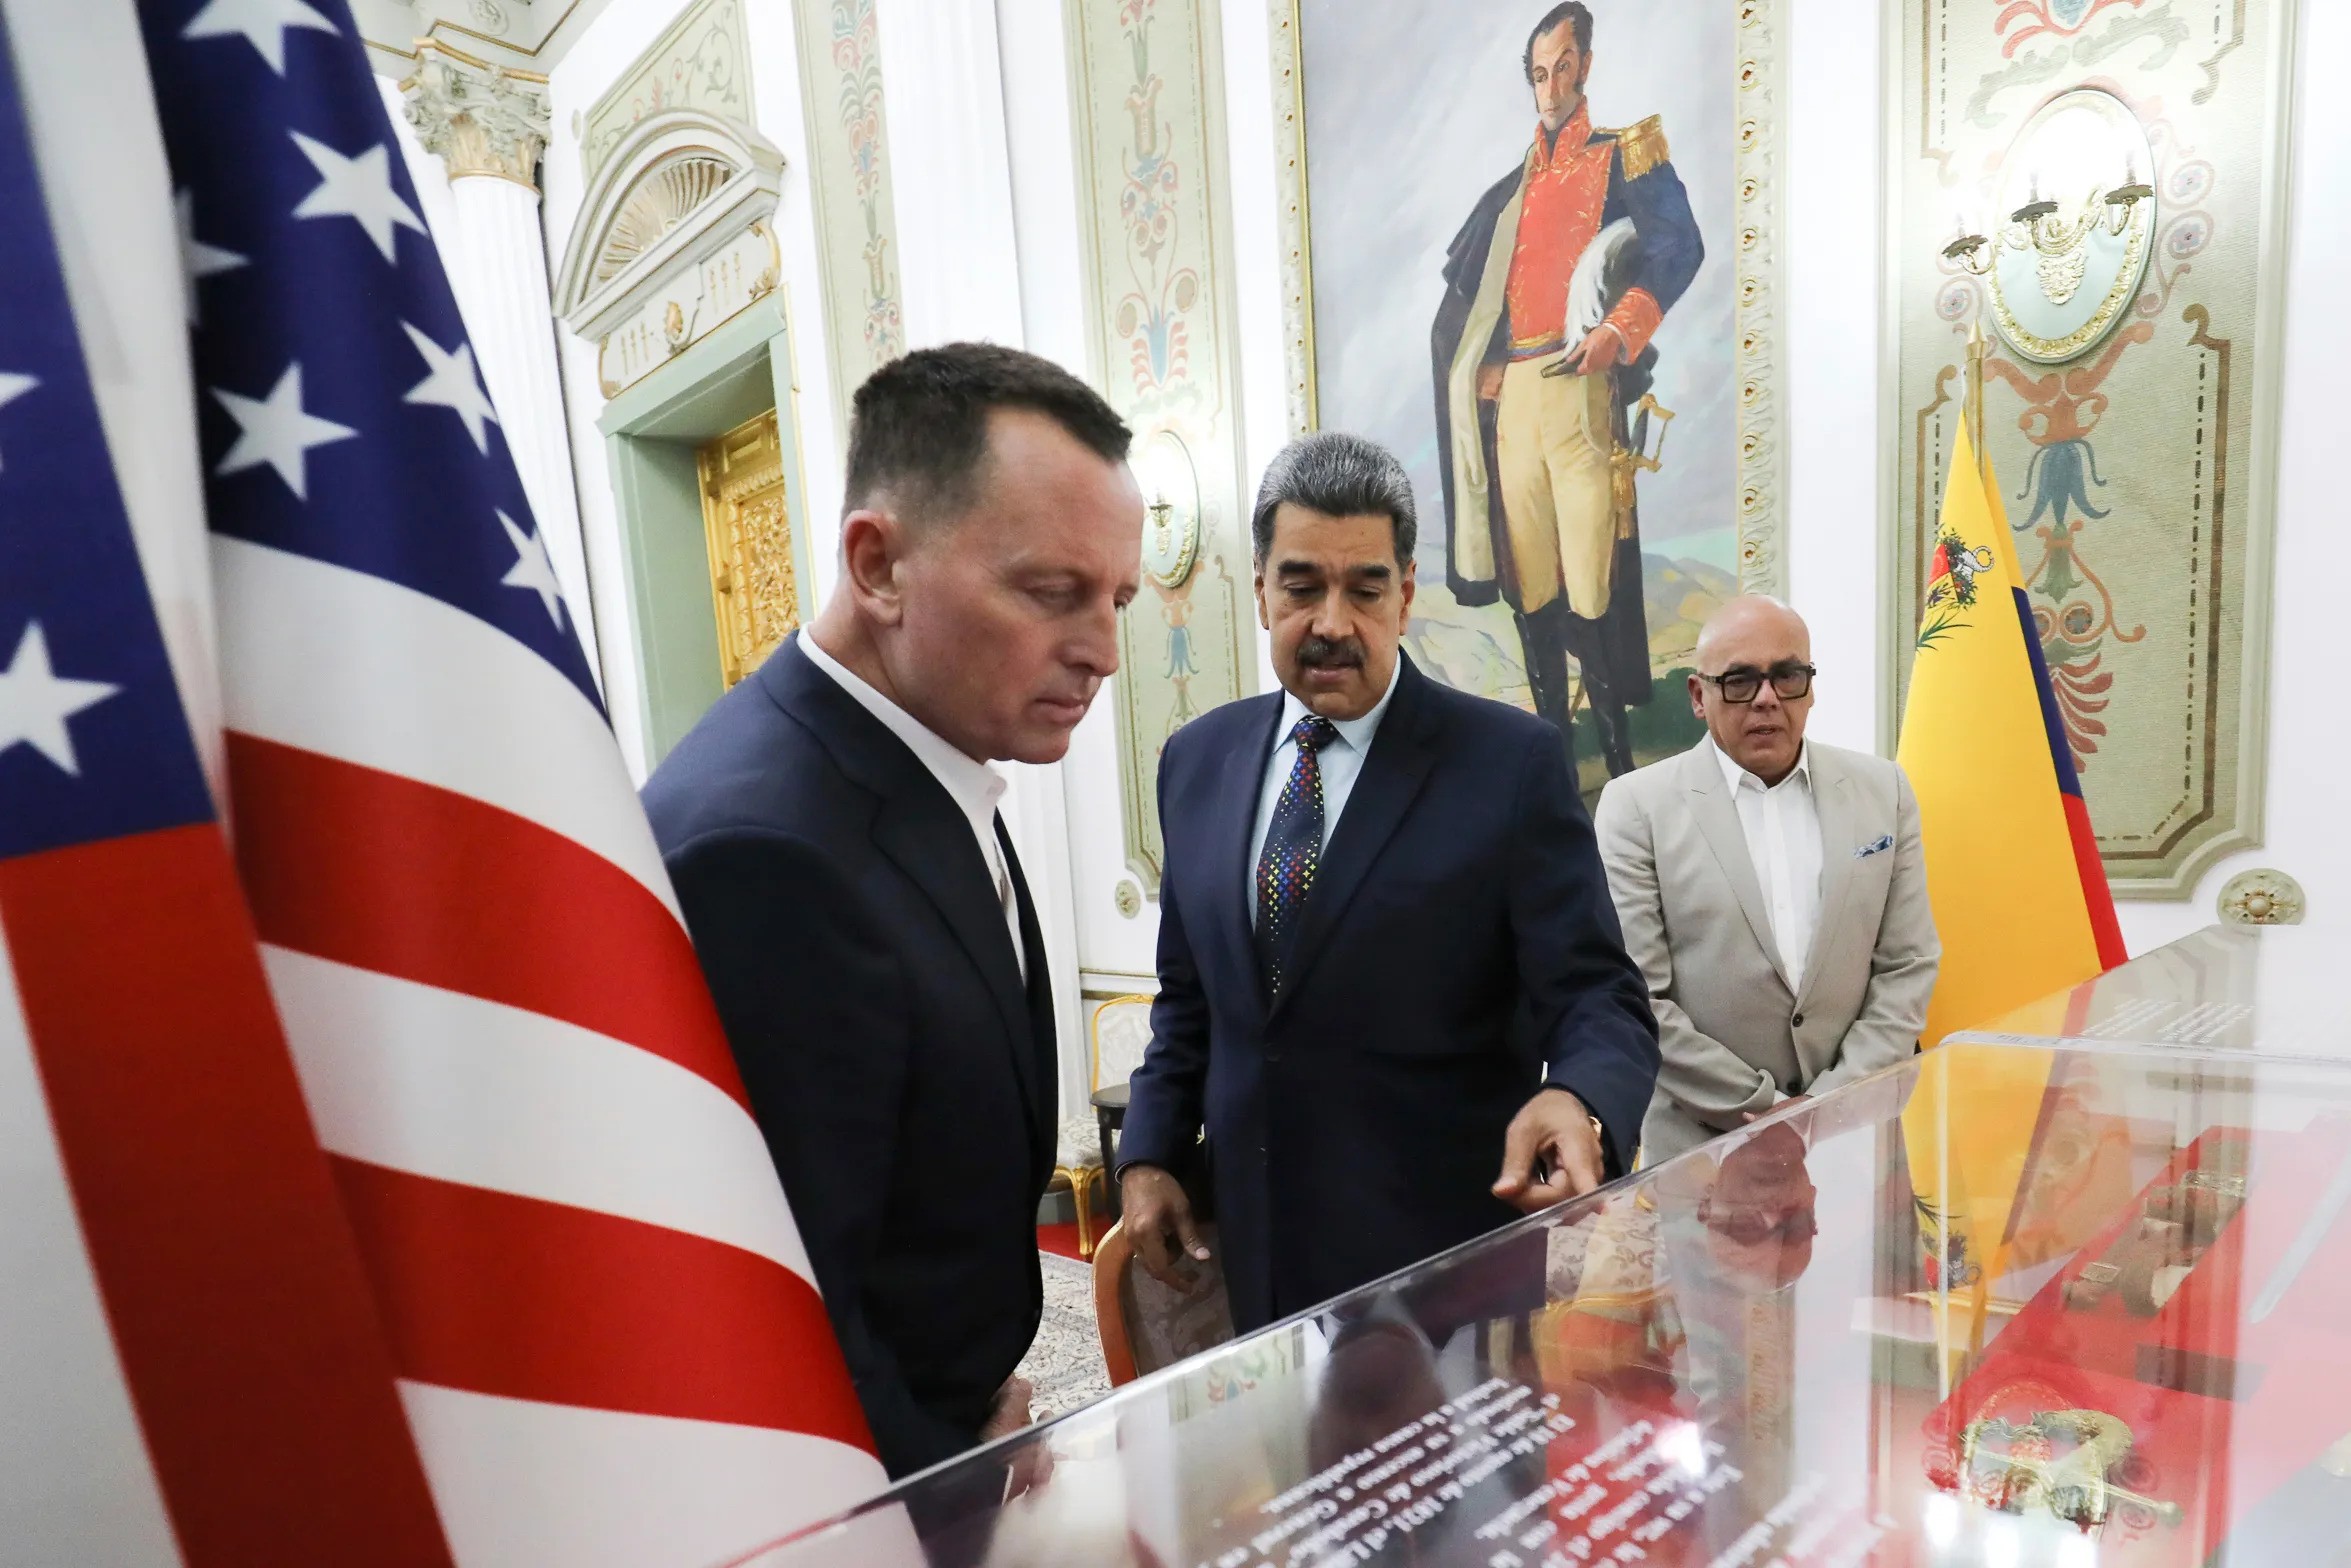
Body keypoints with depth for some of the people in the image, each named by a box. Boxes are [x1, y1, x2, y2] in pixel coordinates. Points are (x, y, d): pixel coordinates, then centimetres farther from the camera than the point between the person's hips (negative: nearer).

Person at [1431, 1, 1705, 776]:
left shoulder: (1624, 154, 9)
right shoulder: (1514, 186, 24)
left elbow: (1679, 244, -7)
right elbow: (1463, 286, 24)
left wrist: (1619, 330, -21)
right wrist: (1476, 371, 8)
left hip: (1580, 389, -5)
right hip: (1511, 394, 5)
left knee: (1594, 586, -11)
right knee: (1528, 580, 5)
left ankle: (1620, 762, -3)